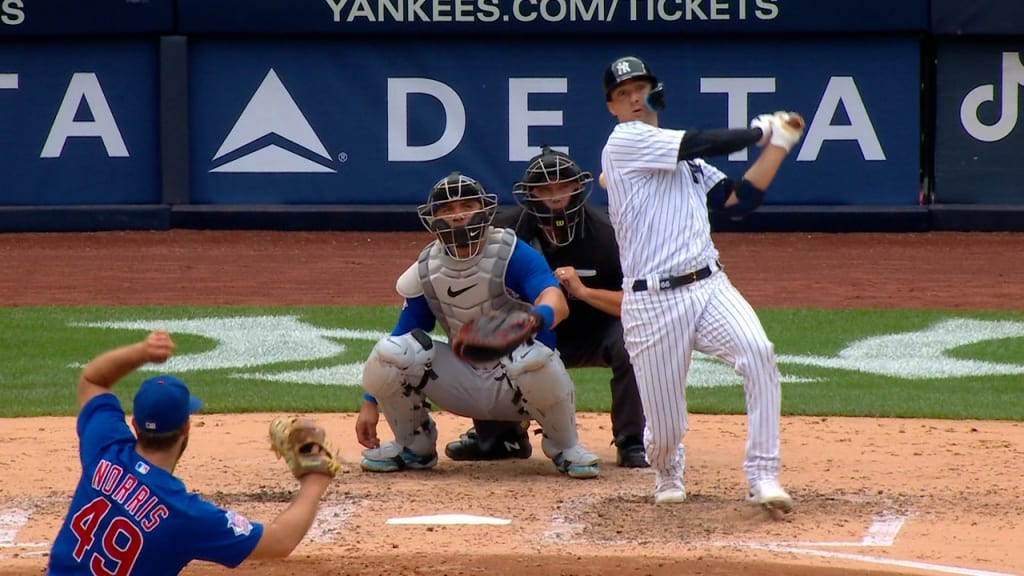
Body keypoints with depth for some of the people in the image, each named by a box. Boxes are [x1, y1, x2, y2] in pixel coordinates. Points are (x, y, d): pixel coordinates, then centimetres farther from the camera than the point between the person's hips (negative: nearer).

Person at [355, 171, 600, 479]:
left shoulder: (511, 254, -15)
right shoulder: (425, 271, -1)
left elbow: (556, 300, -32)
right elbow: (400, 338, 3)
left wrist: (536, 317, -57)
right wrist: (370, 404, -5)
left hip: (513, 384, -3)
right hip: (463, 380, 3)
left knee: (534, 357, -40)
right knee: (388, 352, -21)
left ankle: (565, 447, -9)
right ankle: (414, 445, 5)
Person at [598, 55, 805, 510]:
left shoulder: (683, 157, 22)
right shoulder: (625, 142, -3)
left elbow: (739, 202, 15)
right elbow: (704, 144, -12)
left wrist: (778, 145, 9)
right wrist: (761, 131, 2)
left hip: (709, 286, 5)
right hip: (652, 302, -5)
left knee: (758, 354, -25)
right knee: (665, 429, -2)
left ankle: (762, 477, -20)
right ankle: (667, 473, 36)